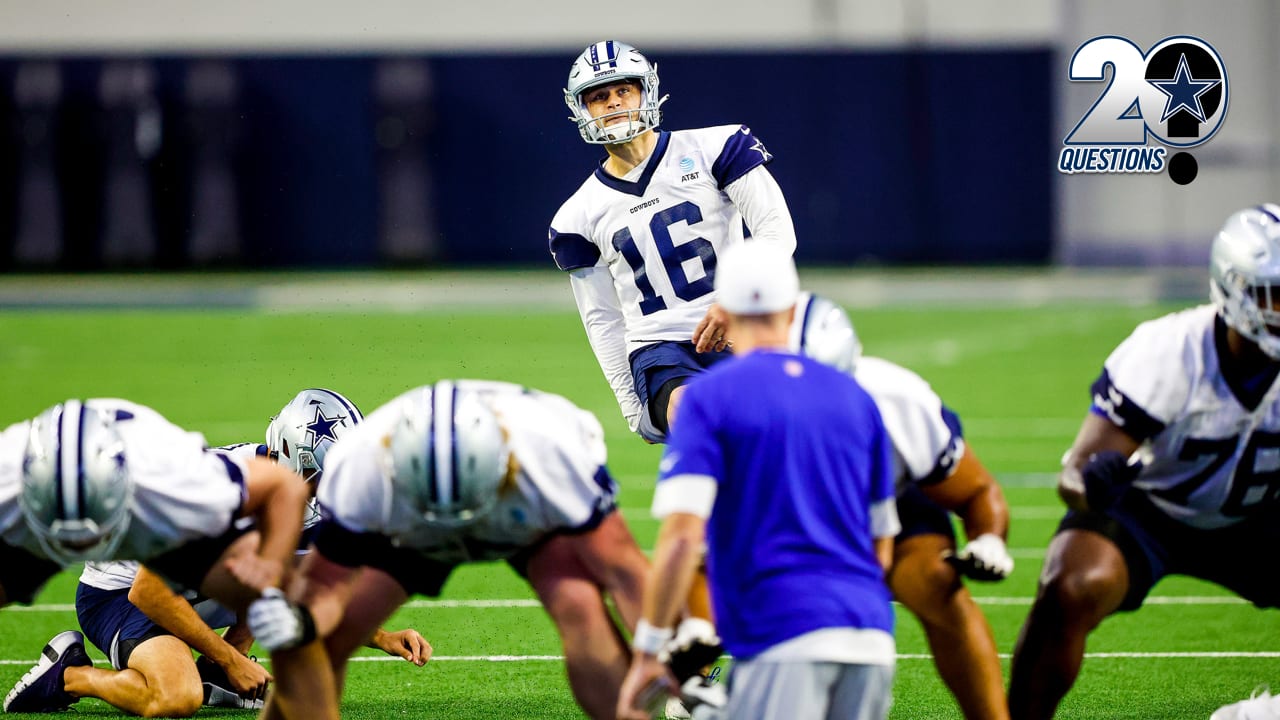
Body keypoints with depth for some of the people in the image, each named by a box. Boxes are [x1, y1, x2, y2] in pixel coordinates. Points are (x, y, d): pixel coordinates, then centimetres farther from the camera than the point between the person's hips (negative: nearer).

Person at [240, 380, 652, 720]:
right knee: (325, 634, -12)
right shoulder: (359, 471, -39)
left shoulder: (552, 453, -42)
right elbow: (324, 584, -26)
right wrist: (301, 619, -49)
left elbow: (622, 571, -32)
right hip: (408, 532, 1)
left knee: (580, 607, -30)